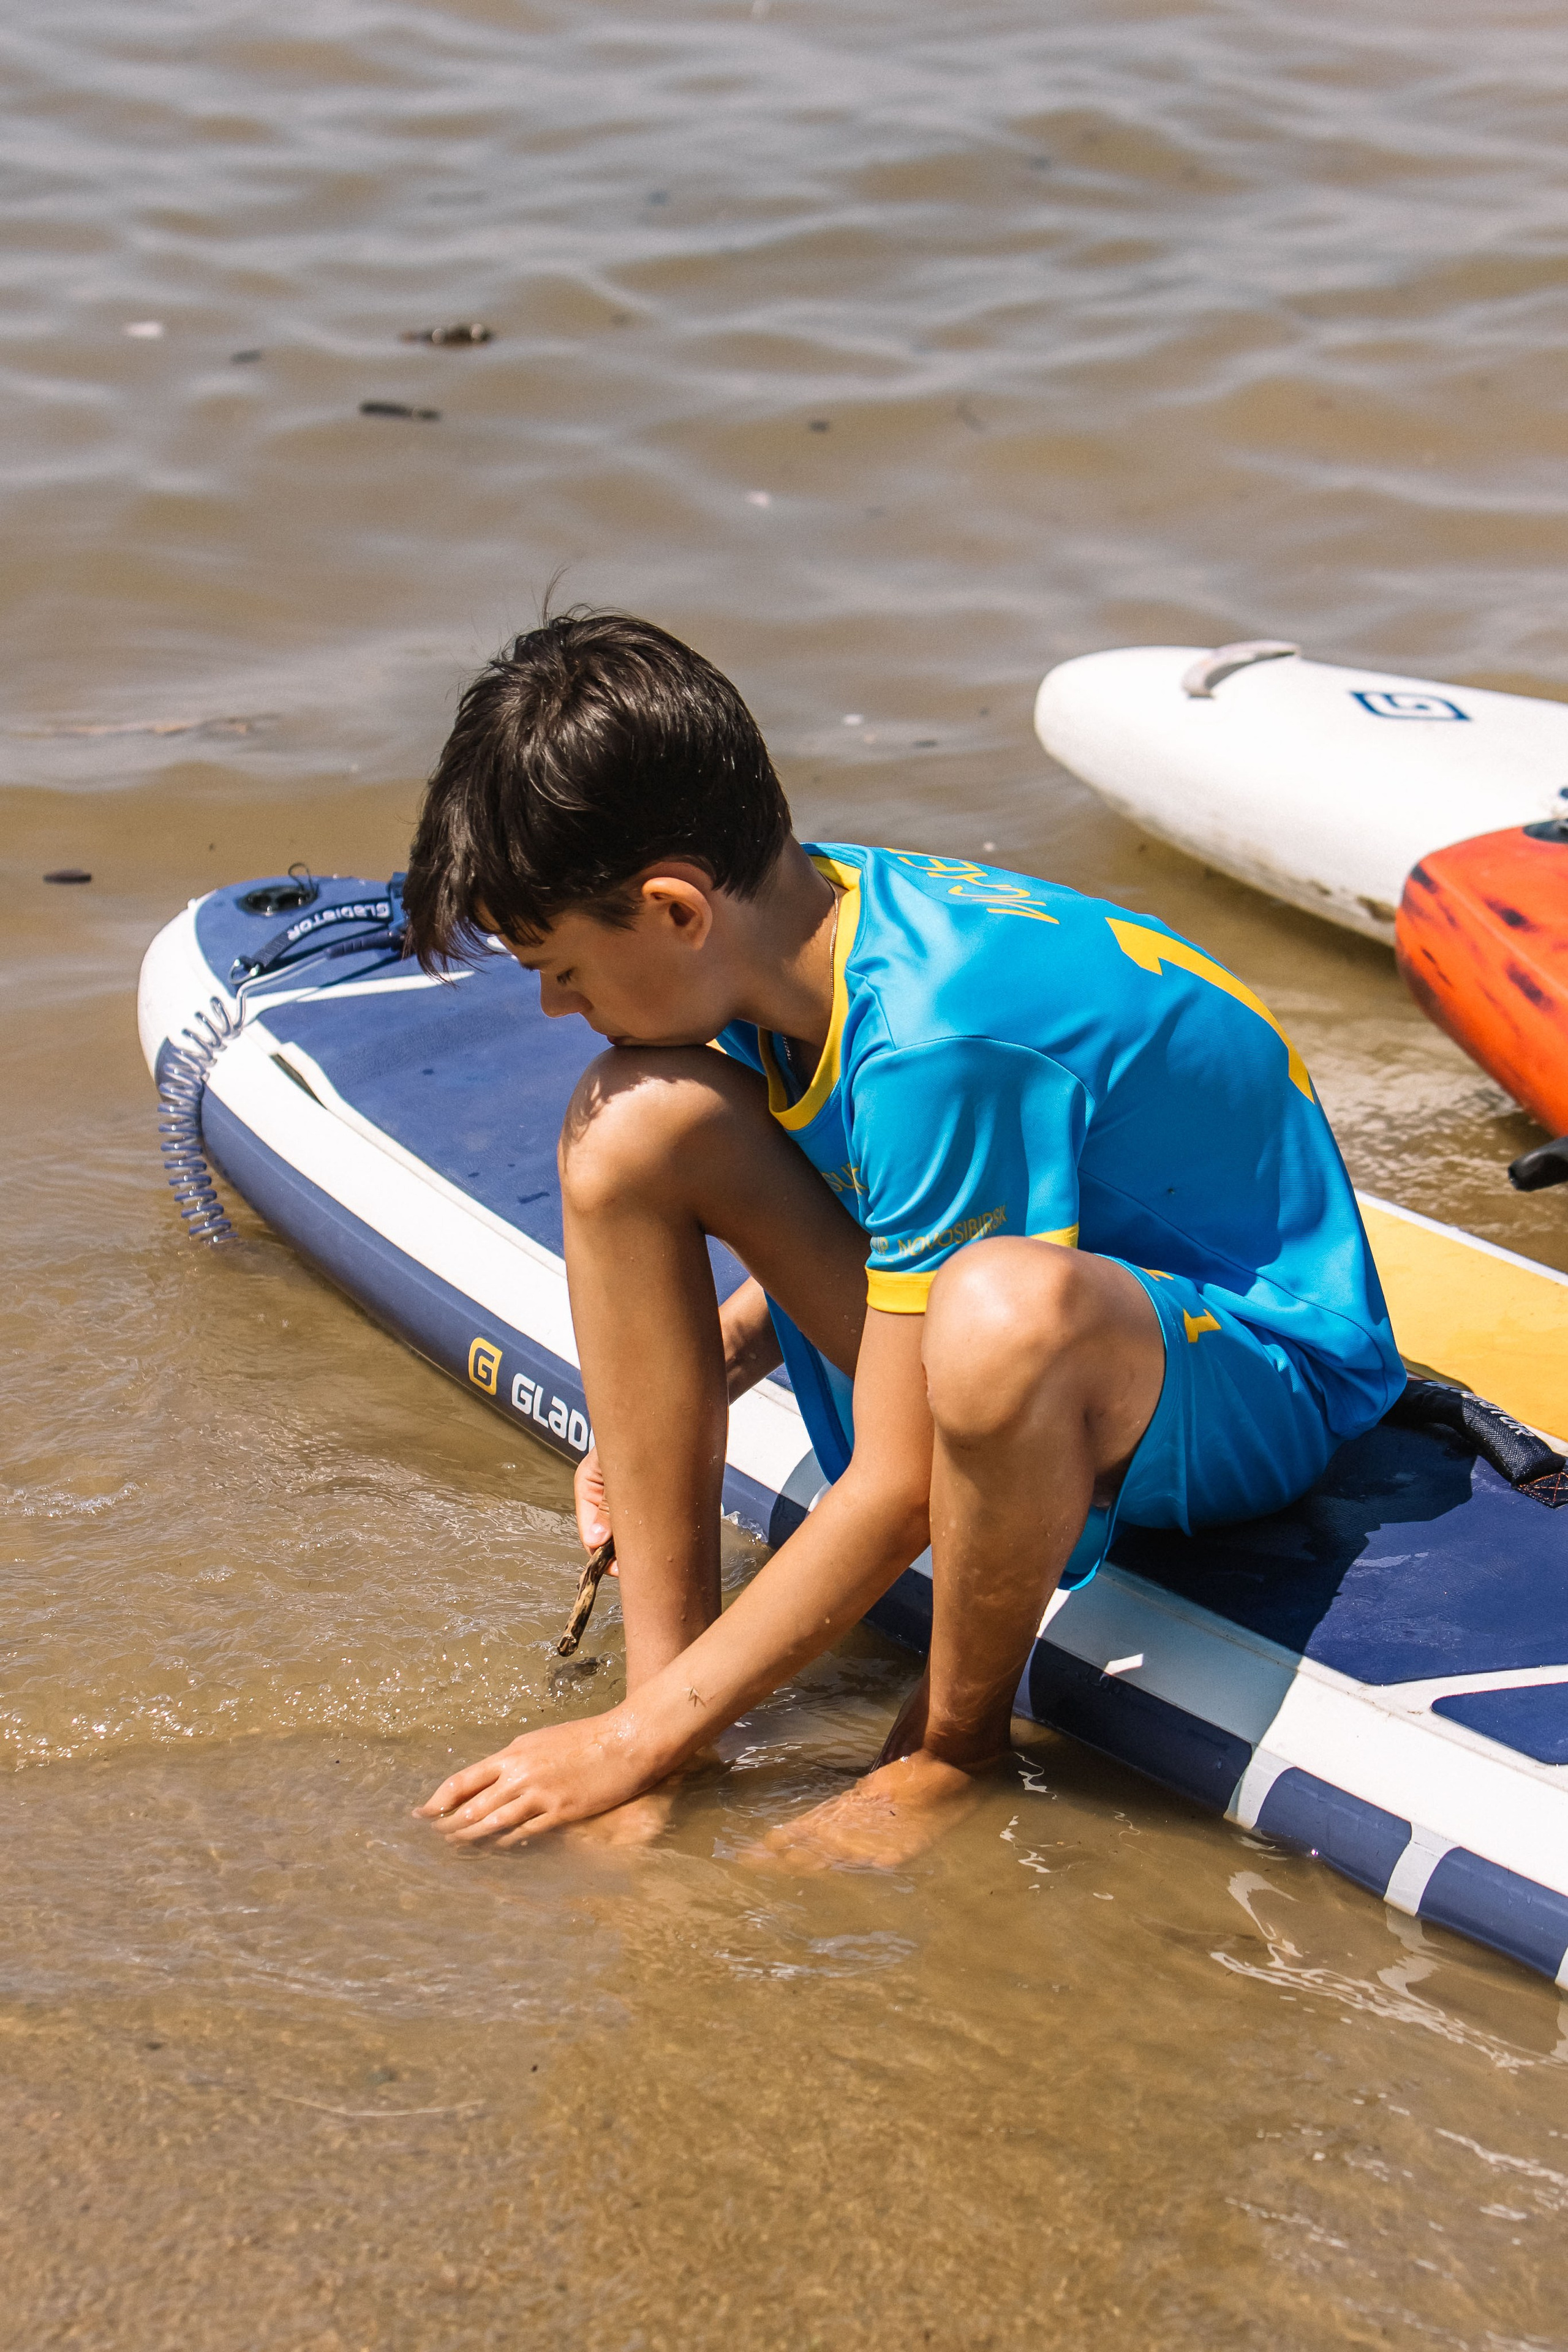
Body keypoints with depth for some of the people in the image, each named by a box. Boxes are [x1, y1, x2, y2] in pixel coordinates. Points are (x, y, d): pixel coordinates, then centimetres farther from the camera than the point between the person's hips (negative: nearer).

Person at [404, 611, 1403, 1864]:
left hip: (1266, 1380, -8)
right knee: (633, 1123, -8)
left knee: (1003, 1307, -44)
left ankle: (955, 1749, -13)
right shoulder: (803, 912, -7)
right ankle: (665, 1662, -7)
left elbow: (894, 1496, -28)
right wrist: (698, 1372, 0)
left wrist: (639, 1738, -20)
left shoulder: (936, 1043, -32)